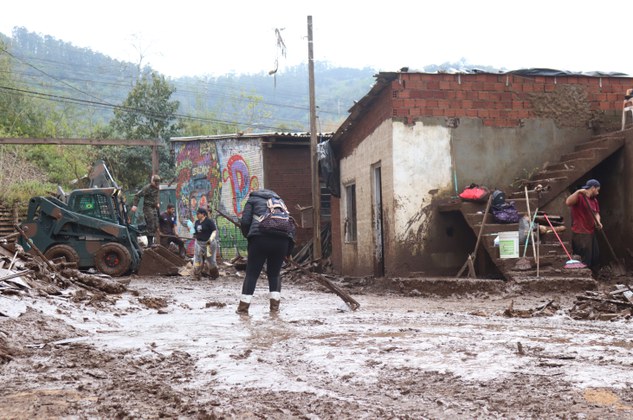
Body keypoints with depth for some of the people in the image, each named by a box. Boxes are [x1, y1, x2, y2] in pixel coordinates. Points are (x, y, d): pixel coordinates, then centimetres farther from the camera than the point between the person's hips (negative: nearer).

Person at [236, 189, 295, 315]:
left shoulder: (253, 199, 21)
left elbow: (245, 222, 6)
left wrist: (248, 236, 25)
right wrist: (288, 251, 26)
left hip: (260, 238, -3)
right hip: (283, 240, 3)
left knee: (252, 273, 4)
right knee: (274, 273, 17)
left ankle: (243, 307, 2)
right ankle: (275, 306, 9)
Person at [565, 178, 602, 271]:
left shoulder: (594, 200, 14)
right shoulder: (580, 197, -13)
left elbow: (596, 213, 19)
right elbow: (568, 202, -31)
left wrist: (598, 222, -2)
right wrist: (577, 192, -41)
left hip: (591, 232, 10)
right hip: (581, 233, -10)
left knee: (595, 256, 18)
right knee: (585, 260, -7)